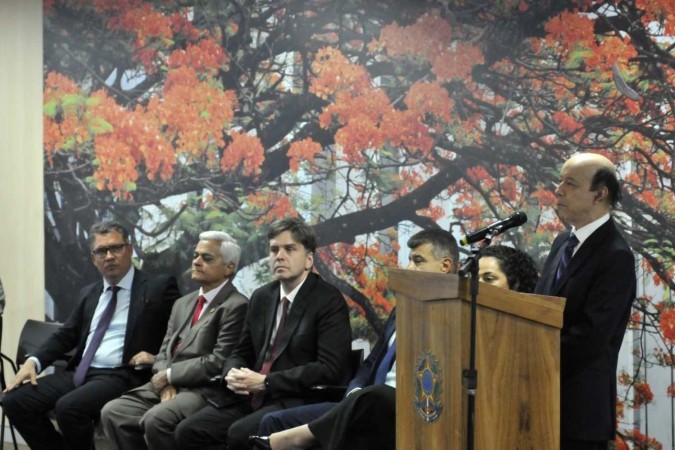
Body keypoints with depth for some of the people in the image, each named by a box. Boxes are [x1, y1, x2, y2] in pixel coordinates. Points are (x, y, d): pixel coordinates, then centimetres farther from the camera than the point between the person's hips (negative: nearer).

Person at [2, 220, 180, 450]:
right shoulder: (89, 293, 20)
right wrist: (34, 361, 4)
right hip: (80, 373, 7)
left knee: (68, 407, -32)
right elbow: (66, 335, 20)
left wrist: (156, 357, -15)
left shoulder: (158, 288, 1)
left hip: (121, 376, -7)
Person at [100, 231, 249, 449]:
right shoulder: (183, 303, 21)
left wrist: (170, 375, -8)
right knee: (112, 412, -10)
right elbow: (165, 351, 16)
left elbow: (219, 362, -15)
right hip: (169, 386, 8)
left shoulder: (236, 306, -7)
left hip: (203, 391, -8)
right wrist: (165, 384, -6)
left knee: (156, 419, -32)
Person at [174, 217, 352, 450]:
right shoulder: (261, 298, 15)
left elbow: (331, 368, -15)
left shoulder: (329, 301, -5)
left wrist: (265, 382, -16)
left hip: (295, 402, -6)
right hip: (249, 398, 6)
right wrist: (232, 374, -3)